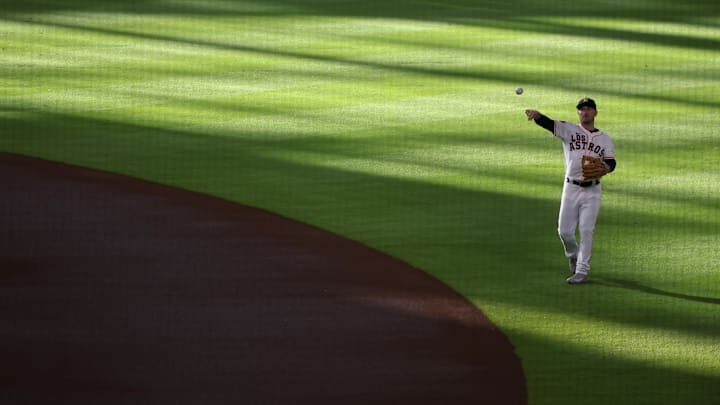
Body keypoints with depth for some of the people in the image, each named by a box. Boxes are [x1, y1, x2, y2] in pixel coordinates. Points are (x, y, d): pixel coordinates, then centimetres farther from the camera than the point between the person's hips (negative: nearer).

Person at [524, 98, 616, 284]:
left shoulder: (604, 139, 9)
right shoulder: (569, 130, 4)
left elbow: (611, 162, -1)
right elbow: (549, 123, -12)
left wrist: (606, 168, -26)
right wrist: (536, 115, -34)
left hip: (592, 191, -1)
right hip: (571, 189, 1)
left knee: (586, 231, -5)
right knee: (565, 230, 2)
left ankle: (582, 271, -1)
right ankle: (573, 255, 32)